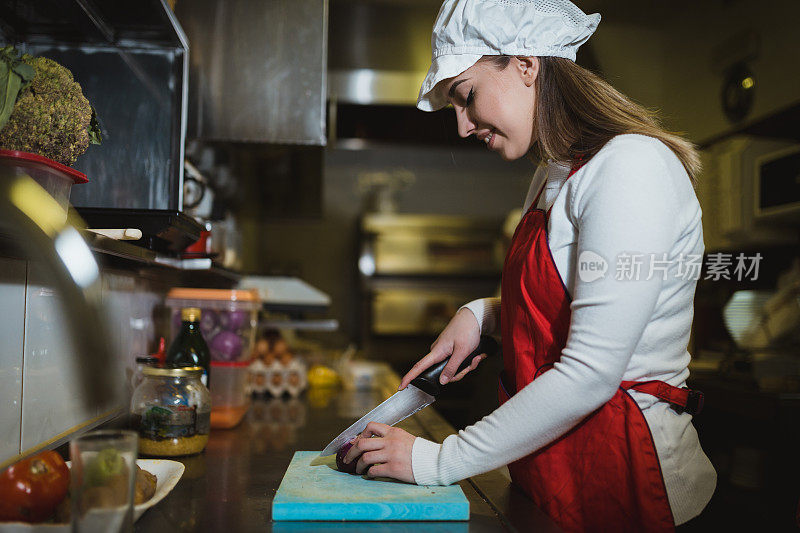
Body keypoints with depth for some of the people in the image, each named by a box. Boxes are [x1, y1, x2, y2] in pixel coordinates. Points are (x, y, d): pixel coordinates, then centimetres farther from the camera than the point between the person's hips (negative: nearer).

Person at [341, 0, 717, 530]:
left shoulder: (631, 167, -20)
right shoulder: (551, 176, 9)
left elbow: (591, 373, -25)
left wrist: (439, 461, -18)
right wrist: (482, 314, 1)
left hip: (625, 466, -7)